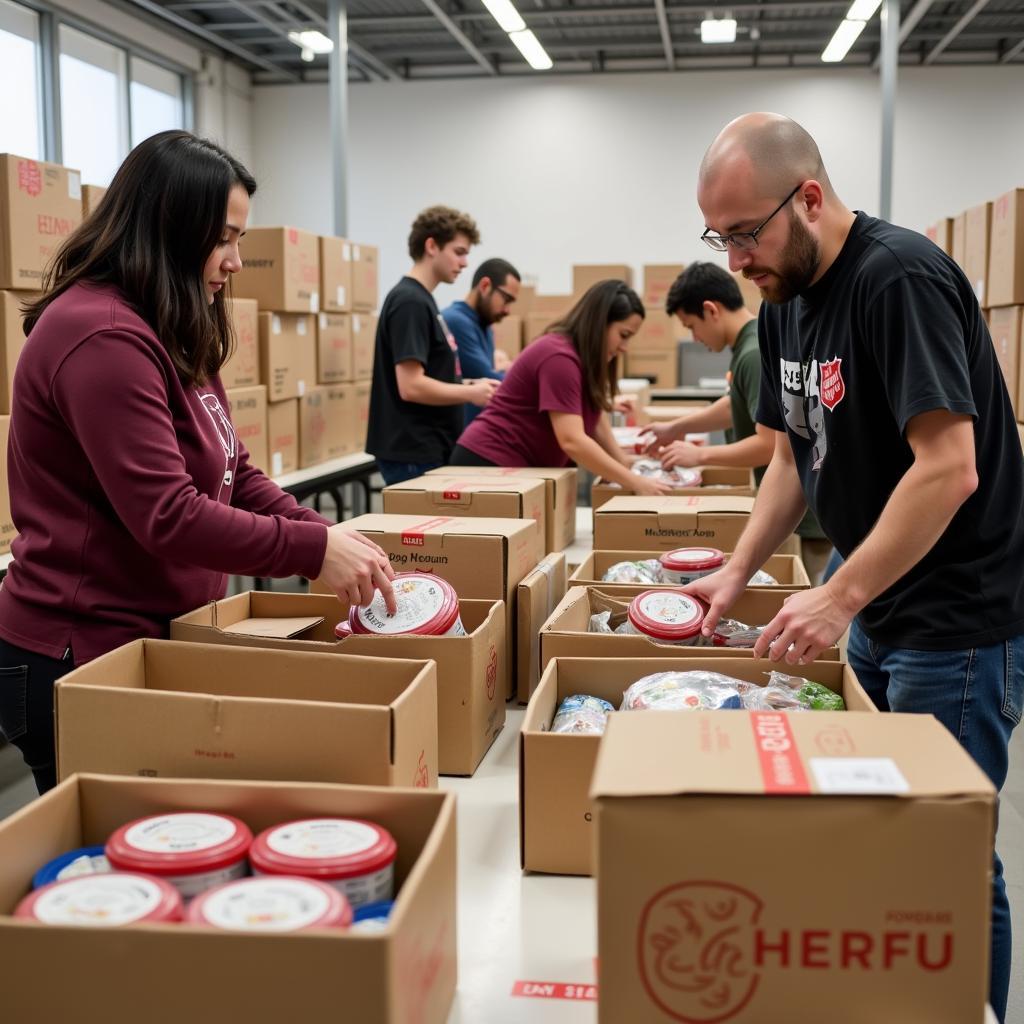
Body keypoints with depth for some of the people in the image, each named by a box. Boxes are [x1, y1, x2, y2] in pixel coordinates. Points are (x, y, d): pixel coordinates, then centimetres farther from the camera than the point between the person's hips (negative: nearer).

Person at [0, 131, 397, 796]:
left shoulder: (174, 338, 12)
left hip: (158, 637, 10)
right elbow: (168, 517, -26)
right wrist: (314, 549, -22)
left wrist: (332, 538, -2)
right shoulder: (102, 338, -21)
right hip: (77, 660, -10)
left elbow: (236, 476, 11)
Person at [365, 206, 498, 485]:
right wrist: (470, 393, -12)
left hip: (430, 450, 10)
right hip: (415, 456, -10)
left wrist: (469, 384, 8)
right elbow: (411, 386, -23)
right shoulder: (411, 301, -16)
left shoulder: (421, 299, 14)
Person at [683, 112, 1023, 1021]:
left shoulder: (900, 279, -20)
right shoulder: (786, 299, 7)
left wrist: (839, 597, -26)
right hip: (877, 614, 9)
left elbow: (949, 470, -26)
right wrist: (739, 572, 3)